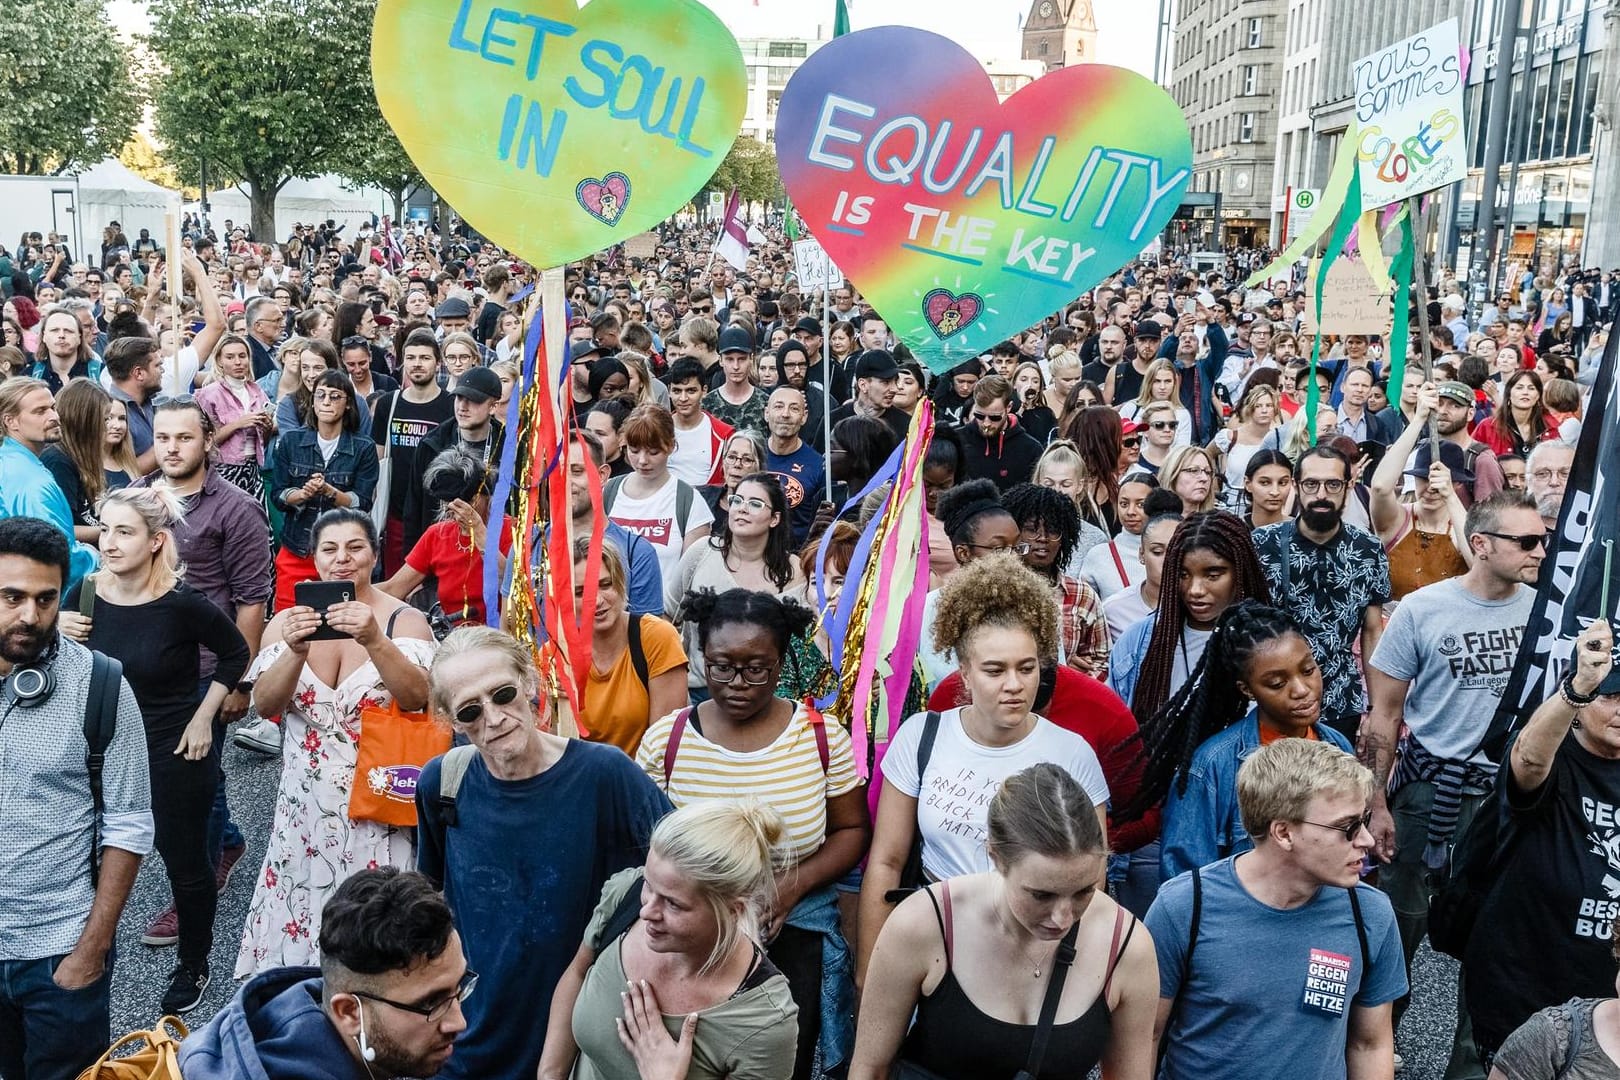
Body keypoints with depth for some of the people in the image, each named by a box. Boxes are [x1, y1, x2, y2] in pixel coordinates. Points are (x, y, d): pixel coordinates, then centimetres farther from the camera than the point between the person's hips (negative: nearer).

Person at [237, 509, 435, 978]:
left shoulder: (405, 620, -4)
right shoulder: (288, 621, 5)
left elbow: (419, 698, -18)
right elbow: (264, 705, -6)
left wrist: (374, 641, -34)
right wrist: (296, 652, -25)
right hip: (306, 806, 3)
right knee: (297, 919, 6)